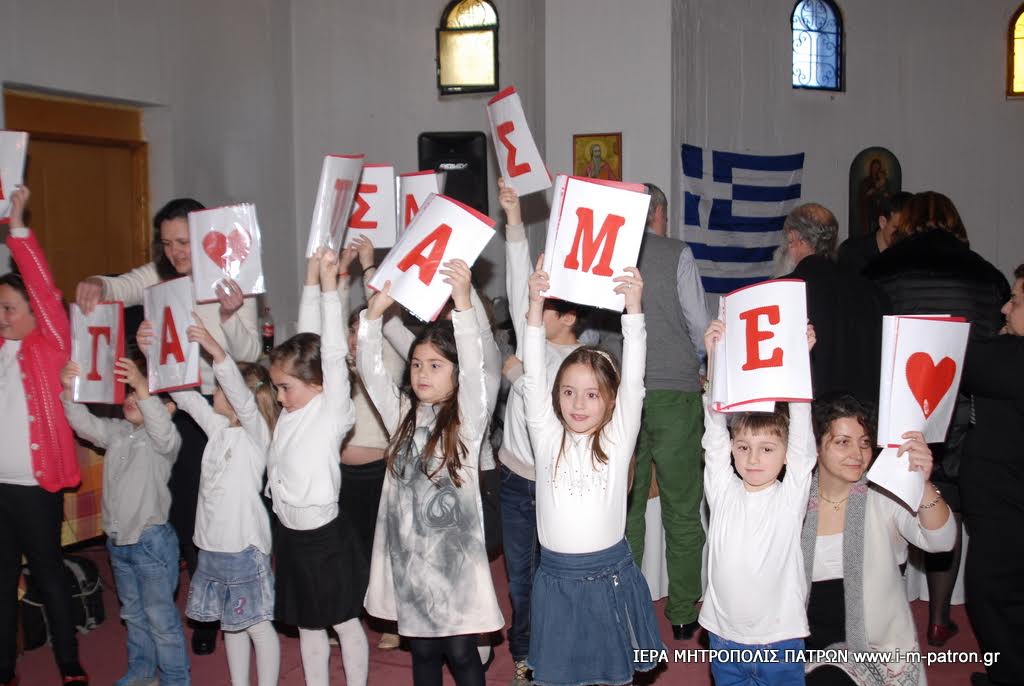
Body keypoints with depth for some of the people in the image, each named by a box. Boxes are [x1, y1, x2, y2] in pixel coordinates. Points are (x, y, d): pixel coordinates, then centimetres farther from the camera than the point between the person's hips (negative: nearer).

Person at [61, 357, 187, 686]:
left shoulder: (165, 437, -14)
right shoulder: (116, 431, 7)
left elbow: (161, 428, -35)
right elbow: (85, 423, -2)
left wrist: (143, 386, -48)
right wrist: (70, 390, -20)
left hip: (151, 539, -7)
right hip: (118, 539, 7)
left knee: (160, 615, 1)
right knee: (132, 612, 22)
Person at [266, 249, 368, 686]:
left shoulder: (332, 412, -15)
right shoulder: (292, 412, 1)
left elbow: (333, 353, -25)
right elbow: (305, 342, 4)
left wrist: (329, 283, -28)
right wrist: (310, 281, 4)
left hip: (326, 537, -7)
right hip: (290, 534, 7)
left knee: (345, 622, 10)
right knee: (307, 625, 18)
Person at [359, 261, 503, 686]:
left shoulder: (468, 420, -7)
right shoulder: (401, 414, 6)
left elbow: (474, 368, -23)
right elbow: (370, 369, -2)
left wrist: (463, 304, -35)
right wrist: (376, 310, -16)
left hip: (452, 551, -4)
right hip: (407, 550, 4)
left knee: (460, 650, 4)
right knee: (422, 649, 15)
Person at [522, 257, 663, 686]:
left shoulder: (617, 440, -3)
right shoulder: (547, 439, -2)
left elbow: (633, 380, -13)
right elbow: (534, 376, -9)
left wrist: (633, 308, -23)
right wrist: (536, 303, -18)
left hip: (610, 574, -1)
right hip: (556, 576, 1)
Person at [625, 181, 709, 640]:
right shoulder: (677, 254, -4)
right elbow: (700, 325, -3)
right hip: (675, 391, -2)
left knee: (626, 508, 11)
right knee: (682, 510, 8)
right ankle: (683, 615, 16)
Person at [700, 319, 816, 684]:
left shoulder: (790, 496, -4)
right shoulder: (723, 491, -1)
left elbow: (801, 438, -12)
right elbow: (715, 428, -6)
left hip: (780, 640, -2)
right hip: (725, 636, 2)